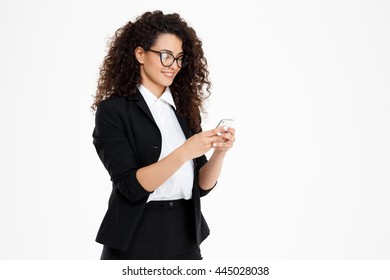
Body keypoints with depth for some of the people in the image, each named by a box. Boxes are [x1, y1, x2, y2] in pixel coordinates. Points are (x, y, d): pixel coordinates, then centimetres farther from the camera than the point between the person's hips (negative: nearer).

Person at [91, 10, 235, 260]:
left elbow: (201, 184, 3)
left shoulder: (185, 108, 5)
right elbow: (131, 185, -17)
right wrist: (184, 152, -26)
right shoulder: (113, 110, -8)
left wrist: (219, 152, -14)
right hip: (135, 242, -4)